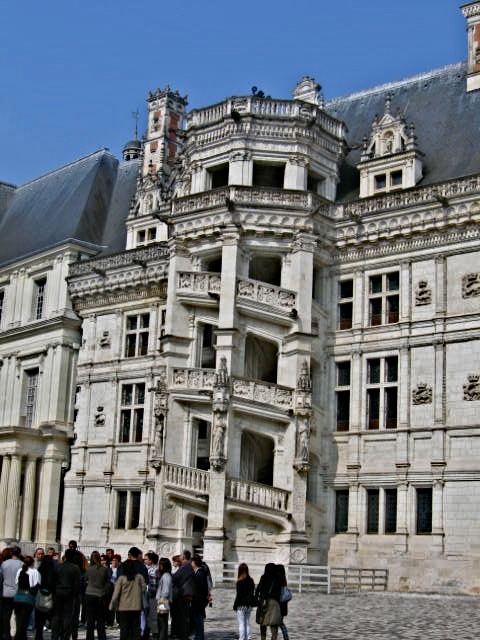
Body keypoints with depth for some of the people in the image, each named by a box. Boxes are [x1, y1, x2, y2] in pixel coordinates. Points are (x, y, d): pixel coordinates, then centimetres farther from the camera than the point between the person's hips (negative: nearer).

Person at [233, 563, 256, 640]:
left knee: (241, 624, -1)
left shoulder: (240, 582, -14)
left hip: (241, 605, -6)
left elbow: (238, 595, -13)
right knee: (247, 623, 14)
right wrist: (251, 603, 16)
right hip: (249, 605, 6)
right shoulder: (251, 581, 4)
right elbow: (252, 593, 10)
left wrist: (235, 605, -4)